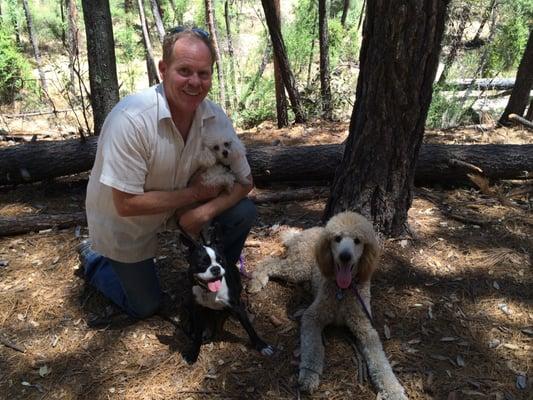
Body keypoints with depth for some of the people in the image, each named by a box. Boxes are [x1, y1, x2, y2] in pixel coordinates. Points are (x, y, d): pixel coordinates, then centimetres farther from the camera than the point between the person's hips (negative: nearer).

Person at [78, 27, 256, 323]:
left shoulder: (215, 118, -18)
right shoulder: (131, 118, -34)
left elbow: (243, 181, -11)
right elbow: (126, 204, -32)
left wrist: (205, 211, -28)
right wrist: (196, 193, -26)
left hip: (177, 206, 4)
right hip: (123, 224, -4)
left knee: (243, 212, -15)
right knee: (145, 306, 8)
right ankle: (94, 260, 34)